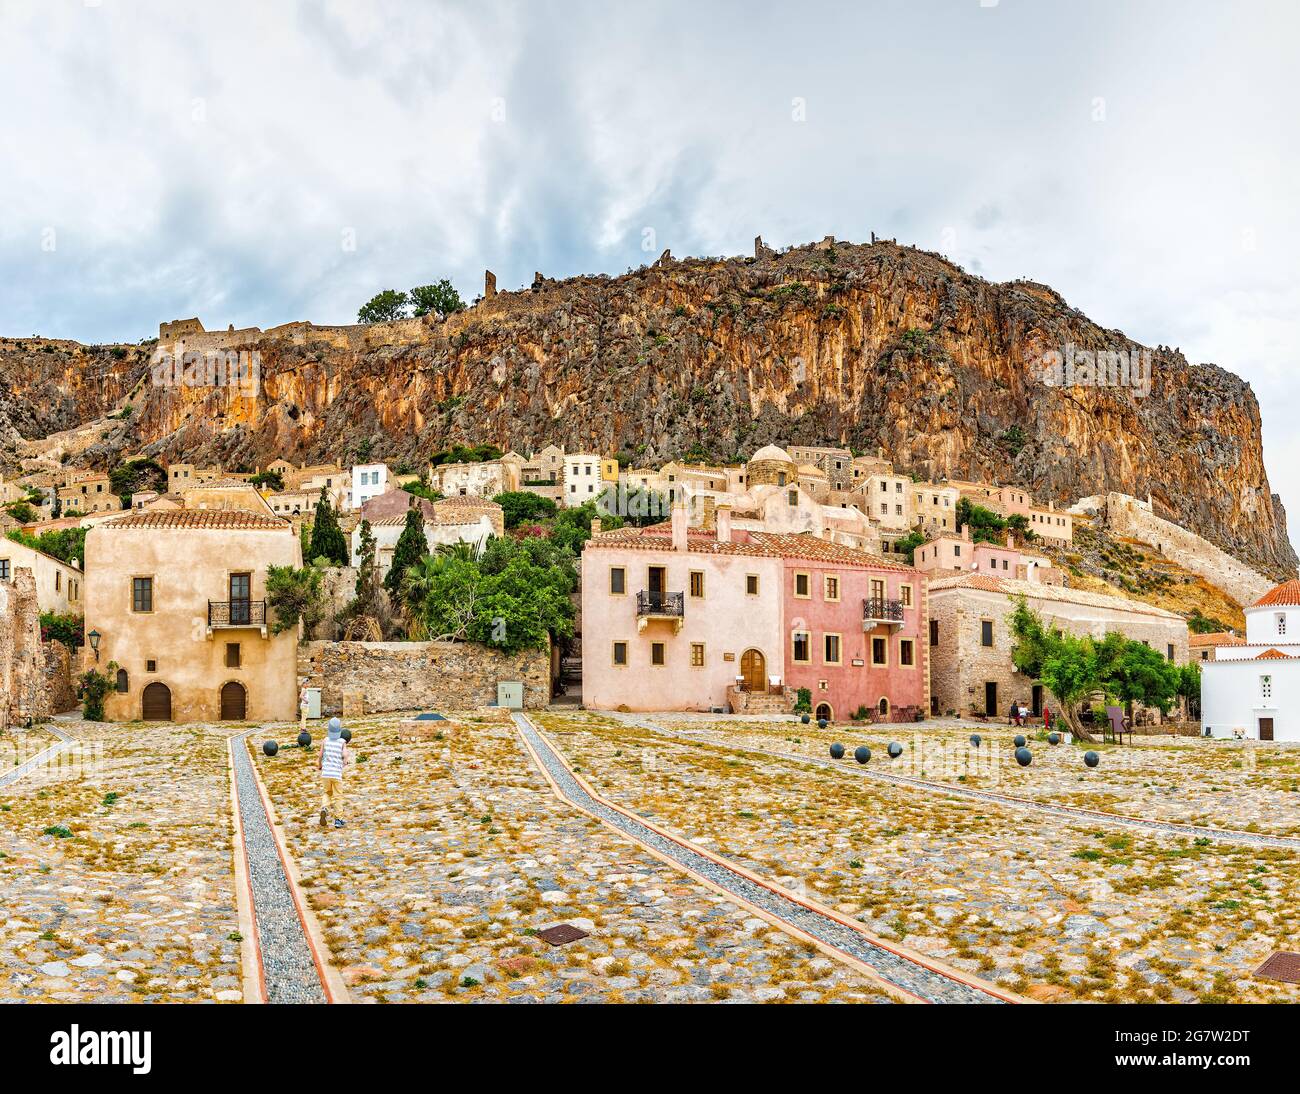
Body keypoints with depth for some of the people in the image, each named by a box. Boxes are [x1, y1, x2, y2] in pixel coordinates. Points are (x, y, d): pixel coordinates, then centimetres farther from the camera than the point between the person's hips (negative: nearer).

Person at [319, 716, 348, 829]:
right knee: (338, 796, 9)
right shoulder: (342, 742, -3)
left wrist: (320, 766, 21)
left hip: (325, 773, 1)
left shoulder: (326, 740, 1)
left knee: (326, 793, 19)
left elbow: (321, 755, 1)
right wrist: (345, 763, 6)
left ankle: (324, 809, -8)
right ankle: (337, 819, 7)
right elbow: (344, 755, -17)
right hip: (337, 773, -1)